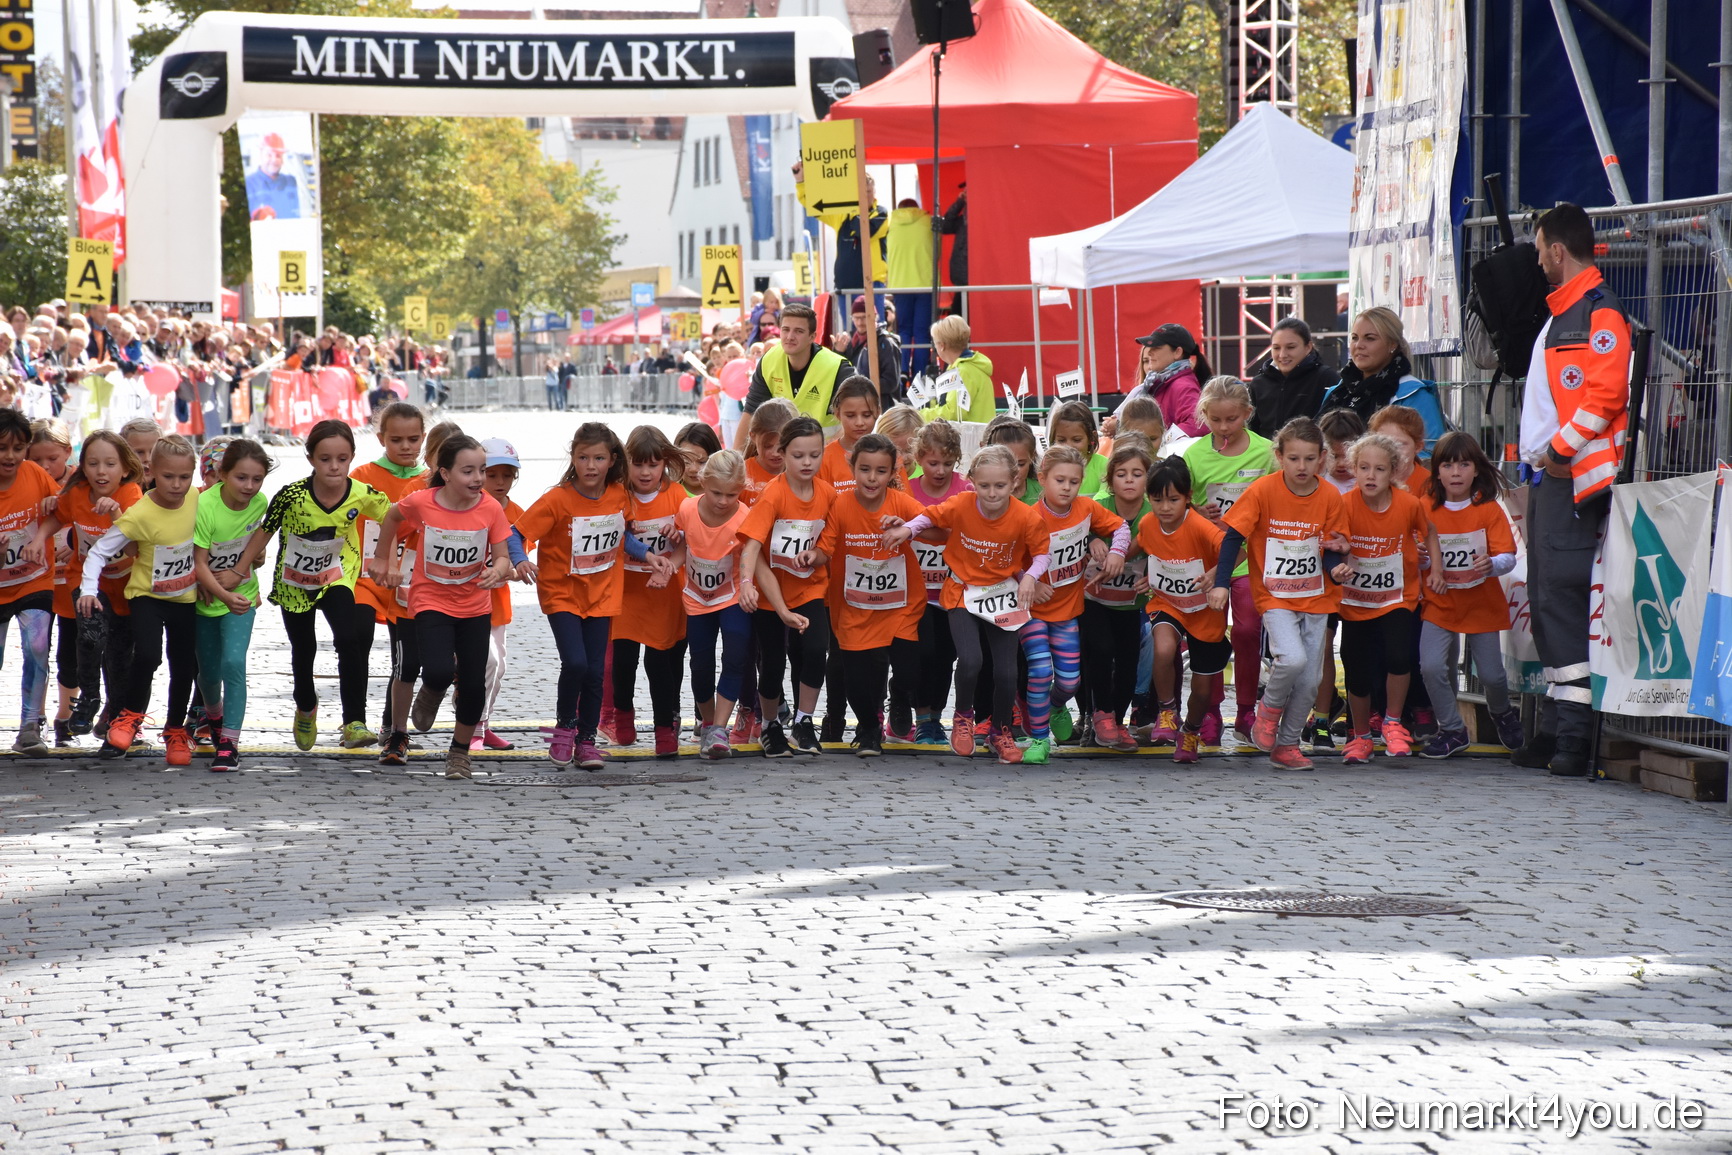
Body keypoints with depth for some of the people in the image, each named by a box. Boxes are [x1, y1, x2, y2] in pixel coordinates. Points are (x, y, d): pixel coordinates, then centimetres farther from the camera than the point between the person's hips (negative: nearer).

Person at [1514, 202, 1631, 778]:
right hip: (1548, 475, 10)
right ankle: (1555, 730, 16)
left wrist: (1560, 449, -18)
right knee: (1548, 603, 11)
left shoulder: (1599, 312, -11)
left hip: (1575, 478, -10)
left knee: (1564, 598, -14)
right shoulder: (1560, 313, 22)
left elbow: (1604, 394, -22)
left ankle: (1575, 738, -16)